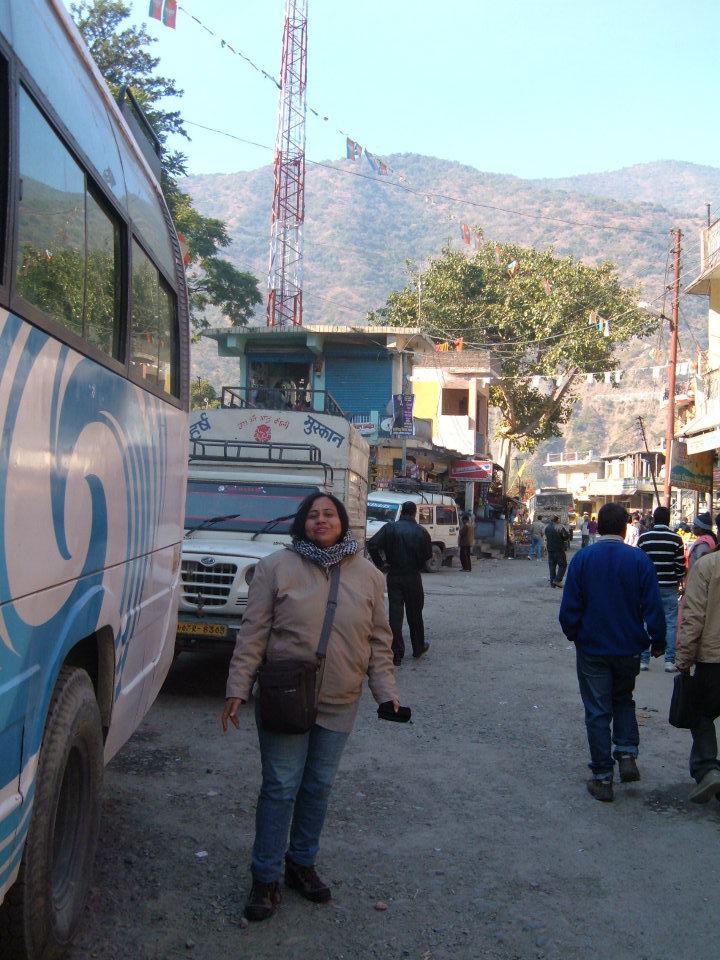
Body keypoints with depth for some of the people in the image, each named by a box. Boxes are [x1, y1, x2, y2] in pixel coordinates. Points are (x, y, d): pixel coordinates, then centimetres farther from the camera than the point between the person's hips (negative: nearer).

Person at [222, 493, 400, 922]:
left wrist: (387, 690, 1)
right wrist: (238, 690, -9)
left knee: (319, 787, 13)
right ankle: (266, 878, 15)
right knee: (280, 788, 2)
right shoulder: (276, 567, -5)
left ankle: (302, 863, 31)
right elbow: (253, 633, -5)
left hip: (340, 705, 3)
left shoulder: (368, 574, 4)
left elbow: (380, 640, 8)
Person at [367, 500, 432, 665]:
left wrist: (380, 563, -2)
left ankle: (396, 654, 0)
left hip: (394, 576, 0)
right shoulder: (421, 531, -4)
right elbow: (428, 554, -1)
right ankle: (418, 648, 27)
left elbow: (372, 544, -14)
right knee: (414, 614, 15)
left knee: (395, 614, 2)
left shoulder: (390, 528, -5)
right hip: (413, 577, 0)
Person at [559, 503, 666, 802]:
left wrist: (573, 635, 11)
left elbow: (569, 606, -7)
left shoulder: (582, 558, -8)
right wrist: (657, 642, 6)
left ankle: (602, 777, 11)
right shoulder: (639, 559, -9)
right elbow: (653, 607, -8)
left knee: (597, 712, 8)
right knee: (623, 701, 24)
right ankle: (627, 754, 8)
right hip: (628, 648, 1)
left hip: (592, 649, -1)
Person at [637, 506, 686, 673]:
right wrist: (679, 582, 14)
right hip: (669, 588, -1)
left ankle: (643, 660, 10)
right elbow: (681, 565, -3)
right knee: (671, 623, 6)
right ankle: (670, 661, 4)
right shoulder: (676, 539, -5)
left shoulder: (643, 537, -3)